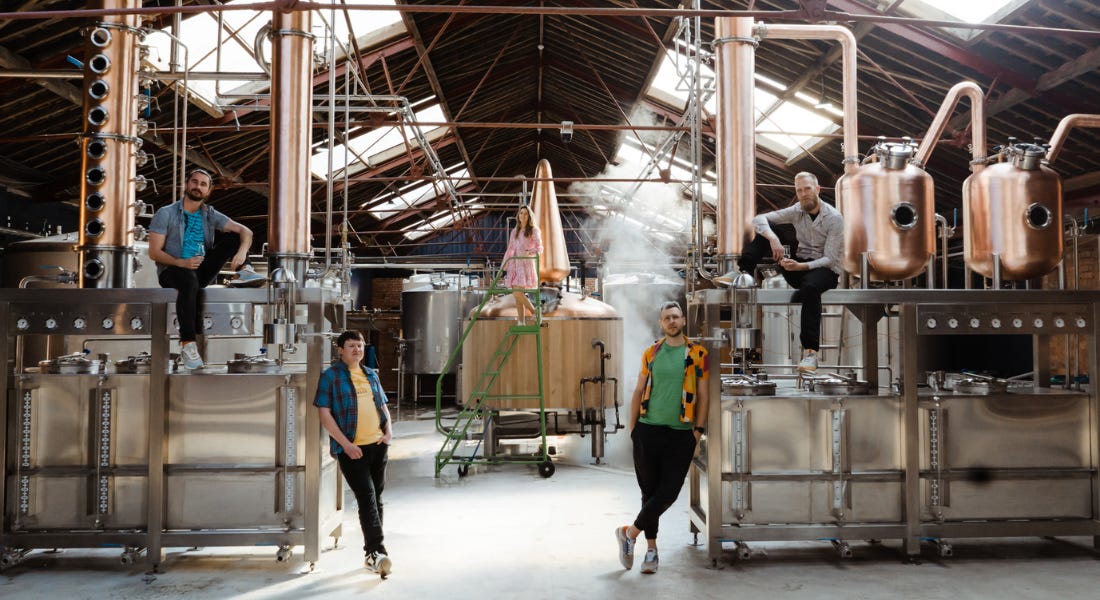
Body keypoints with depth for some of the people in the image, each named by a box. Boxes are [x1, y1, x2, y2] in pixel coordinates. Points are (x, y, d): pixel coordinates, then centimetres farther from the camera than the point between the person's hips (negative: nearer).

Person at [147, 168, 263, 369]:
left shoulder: (210, 215, 8)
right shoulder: (165, 214, -2)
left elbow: (245, 231, -1)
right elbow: (154, 252, -8)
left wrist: (242, 251, -24)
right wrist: (181, 262, -26)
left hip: (201, 271, 4)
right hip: (172, 271, -4)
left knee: (232, 236, -6)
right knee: (189, 280, -42)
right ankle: (187, 343, -43)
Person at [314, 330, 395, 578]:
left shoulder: (371, 375, 16)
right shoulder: (330, 376, -2)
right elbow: (324, 414, -7)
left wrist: (389, 430, 4)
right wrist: (346, 444, -14)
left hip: (378, 446, 6)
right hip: (351, 449, -6)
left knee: (376, 499, 11)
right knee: (367, 499, -14)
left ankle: (370, 554, 22)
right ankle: (377, 551, -15)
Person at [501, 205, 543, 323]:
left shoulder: (534, 230, 3)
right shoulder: (514, 232, 17)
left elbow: (539, 247, -7)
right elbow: (510, 250, 20)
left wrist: (530, 252, -29)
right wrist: (503, 266, 16)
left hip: (526, 264, -5)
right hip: (515, 265, 5)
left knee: (517, 293, -17)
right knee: (517, 295, 0)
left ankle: (535, 312, 2)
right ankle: (521, 323, 4)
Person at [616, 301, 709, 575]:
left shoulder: (697, 353, 3)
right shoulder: (651, 353, 8)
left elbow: (702, 394, 3)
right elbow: (639, 392, 10)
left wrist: (699, 428, -4)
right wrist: (632, 428, 6)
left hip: (681, 433, -1)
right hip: (648, 429, 1)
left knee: (668, 492, -6)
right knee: (649, 490, 7)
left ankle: (630, 533, 11)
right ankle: (651, 547, 19)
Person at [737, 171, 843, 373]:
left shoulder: (834, 218, -11)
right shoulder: (797, 211, 2)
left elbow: (829, 259, -16)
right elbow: (759, 219, -6)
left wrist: (801, 266, -31)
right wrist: (773, 238, -26)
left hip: (826, 270, -5)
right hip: (798, 267, 5)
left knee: (810, 286, -43)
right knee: (765, 231, -9)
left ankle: (810, 352, -44)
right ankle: (744, 272, -25)